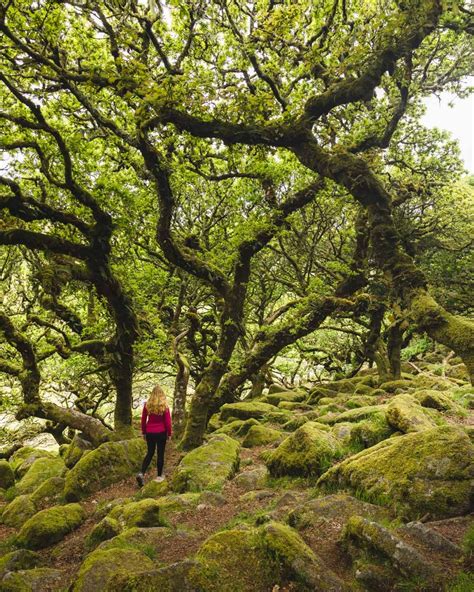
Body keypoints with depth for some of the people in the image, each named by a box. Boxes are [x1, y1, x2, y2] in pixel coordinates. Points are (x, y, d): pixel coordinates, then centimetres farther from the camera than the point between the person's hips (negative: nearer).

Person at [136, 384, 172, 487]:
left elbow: (143, 420, 4)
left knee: (149, 453, 14)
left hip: (150, 432, 3)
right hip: (161, 433, -3)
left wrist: (143, 432, 15)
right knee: (160, 454, 9)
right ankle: (159, 476, 17)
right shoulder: (164, 406, -10)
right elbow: (168, 421, -7)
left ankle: (141, 473, -1)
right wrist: (169, 434, 4)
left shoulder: (147, 405, -3)